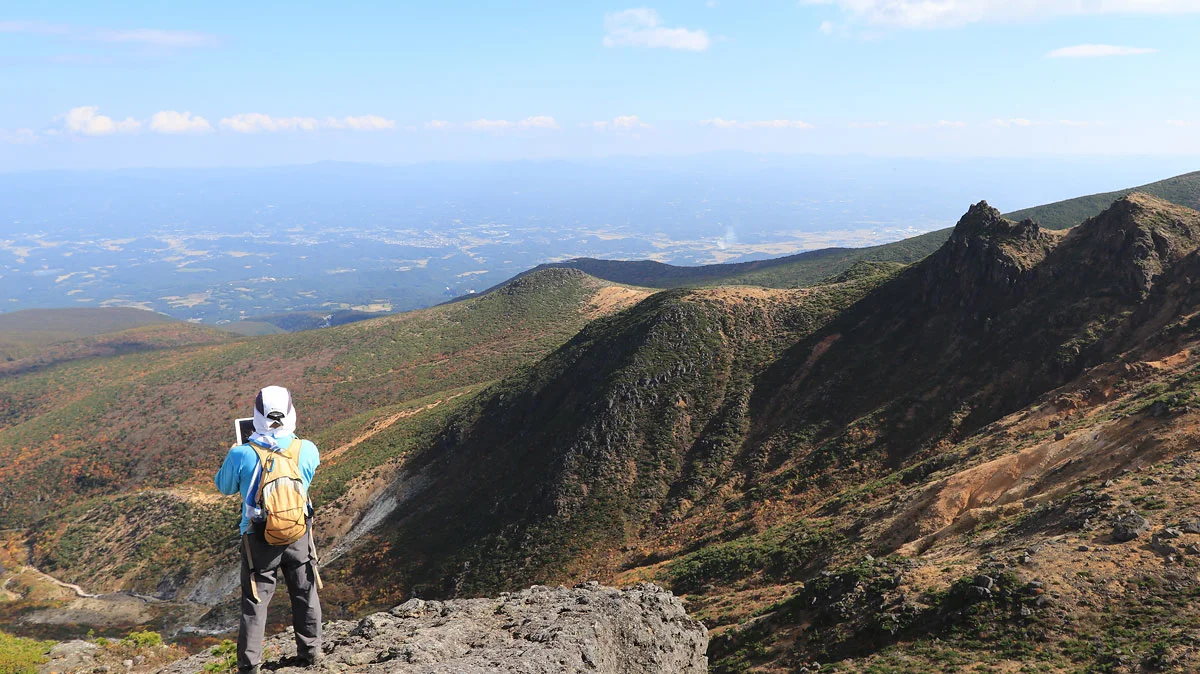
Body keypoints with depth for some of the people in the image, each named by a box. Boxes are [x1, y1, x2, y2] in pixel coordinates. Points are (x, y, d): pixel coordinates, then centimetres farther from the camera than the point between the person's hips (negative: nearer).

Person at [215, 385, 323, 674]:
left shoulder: (242, 455, -21)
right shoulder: (307, 451, -16)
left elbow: (225, 487, -1)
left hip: (259, 541, -1)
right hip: (300, 537, 1)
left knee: (254, 602, 15)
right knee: (305, 596, 21)